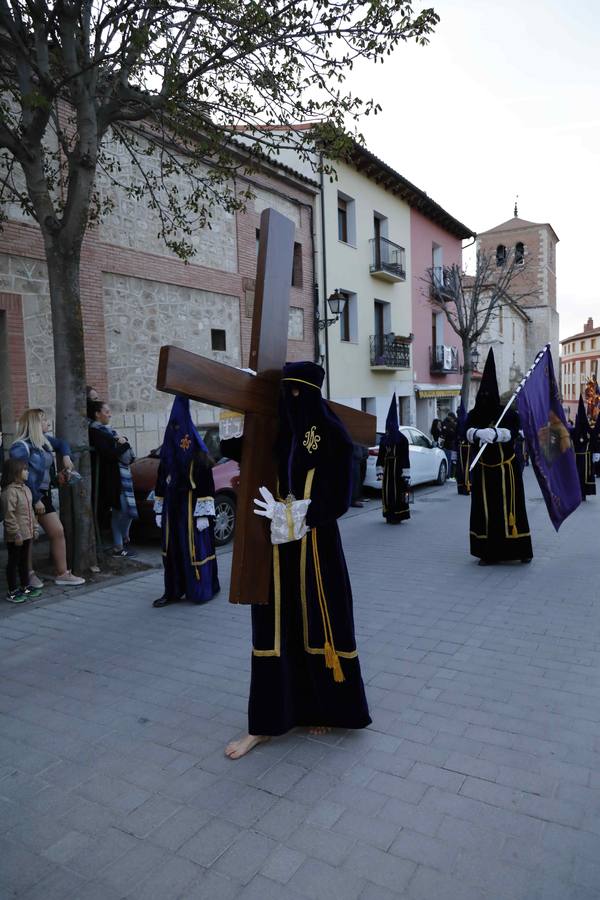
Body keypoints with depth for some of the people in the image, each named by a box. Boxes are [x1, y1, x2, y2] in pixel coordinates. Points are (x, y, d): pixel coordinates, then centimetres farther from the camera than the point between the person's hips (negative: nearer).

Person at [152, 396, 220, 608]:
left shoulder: (198, 453, -9)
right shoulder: (167, 452, 10)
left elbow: (206, 484, -13)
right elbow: (161, 481, 14)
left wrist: (203, 514, -17)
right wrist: (159, 510, 12)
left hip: (191, 506, -6)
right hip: (171, 506, 6)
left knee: (194, 547, 0)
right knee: (171, 548, 9)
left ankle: (200, 590, 12)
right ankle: (173, 591, 18)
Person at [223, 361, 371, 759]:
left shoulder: (332, 434, -8)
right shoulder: (274, 433, 5)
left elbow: (339, 498, -11)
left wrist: (296, 514, -22)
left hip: (316, 546, -4)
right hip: (276, 547, 4)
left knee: (320, 622, 10)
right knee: (274, 627, 9)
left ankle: (326, 708, 33)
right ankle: (265, 723, 21)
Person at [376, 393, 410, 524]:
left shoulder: (402, 439, -6)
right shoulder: (384, 439, 9)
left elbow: (405, 458, -9)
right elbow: (381, 455, 11)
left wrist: (406, 474, -12)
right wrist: (379, 470, 5)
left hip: (398, 470, -5)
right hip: (387, 469, 5)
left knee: (399, 492, -3)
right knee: (387, 492, 6)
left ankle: (398, 516, 4)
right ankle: (390, 515, 16)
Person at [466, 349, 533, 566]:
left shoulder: (508, 414, -8)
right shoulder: (474, 415, -1)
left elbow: (510, 432, -27)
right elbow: (469, 433, -21)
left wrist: (494, 433, -48)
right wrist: (479, 432, -45)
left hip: (506, 470, -2)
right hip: (484, 471, 2)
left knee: (511, 508, 1)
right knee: (485, 510, 2)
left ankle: (522, 550, 14)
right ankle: (489, 553, 9)